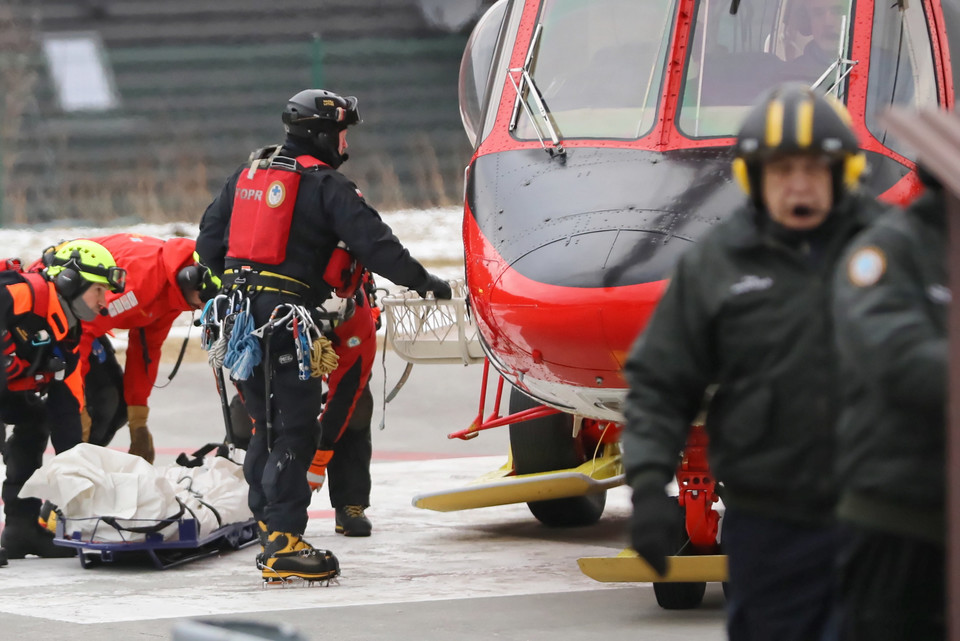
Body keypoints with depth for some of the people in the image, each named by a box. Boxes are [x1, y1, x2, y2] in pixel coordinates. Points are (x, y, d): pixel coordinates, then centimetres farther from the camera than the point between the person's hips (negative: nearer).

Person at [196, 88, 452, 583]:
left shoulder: (246, 175, 15)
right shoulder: (326, 186, -6)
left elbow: (209, 242, 19)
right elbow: (374, 245, -12)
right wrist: (424, 283, -3)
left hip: (242, 310, 8)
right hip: (290, 317, -8)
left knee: (266, 426, 17)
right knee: (294, 432, -6)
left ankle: (269, 530, 21)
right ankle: (283, 547, -11)